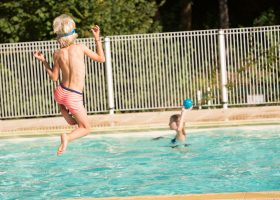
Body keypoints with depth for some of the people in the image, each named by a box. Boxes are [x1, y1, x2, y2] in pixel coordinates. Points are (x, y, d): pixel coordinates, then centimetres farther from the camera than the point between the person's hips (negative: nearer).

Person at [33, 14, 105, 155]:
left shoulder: (58, 54, -4)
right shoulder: (80, 48, -9)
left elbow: (54, 77, 6)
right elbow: (101, 58, 4)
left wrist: (43, 61, 13)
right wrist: (97, 38, 11)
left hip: (60, 93, 4)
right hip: (74, 98, -4)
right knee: (85, 128, 11)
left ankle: (67, 116, 19)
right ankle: (67, 137, -17)